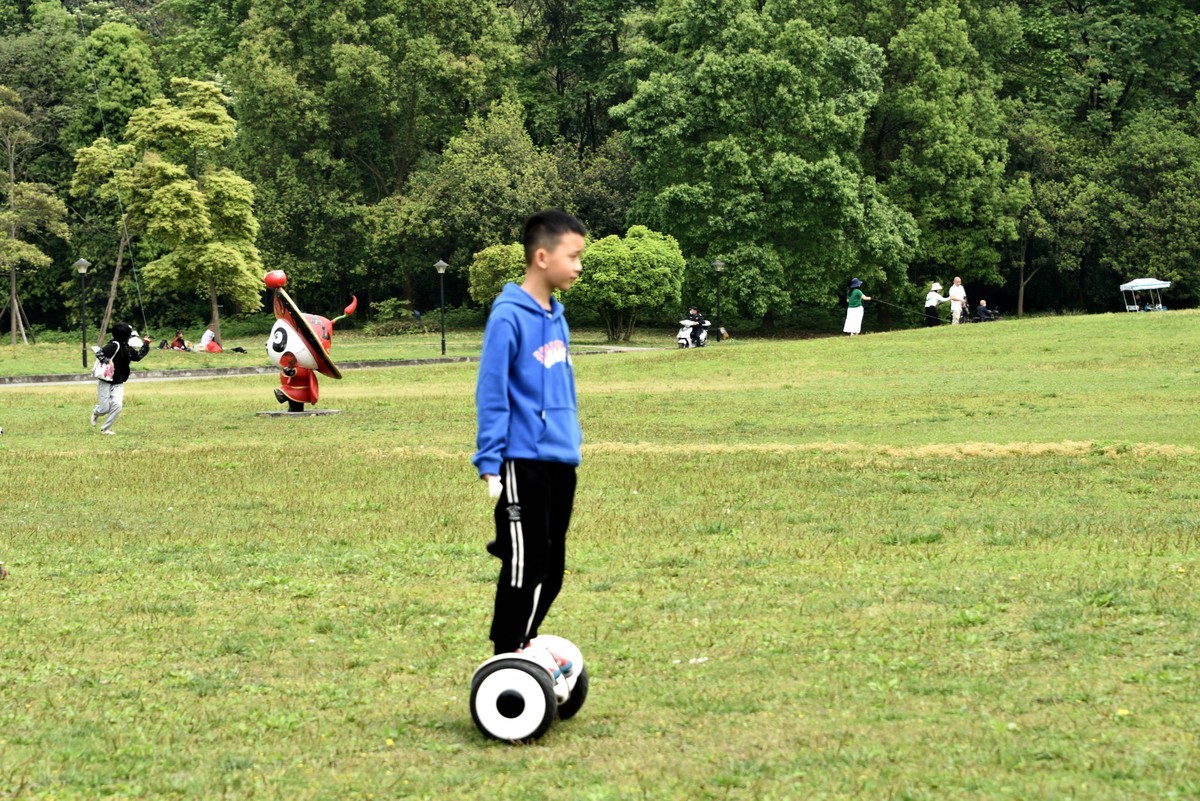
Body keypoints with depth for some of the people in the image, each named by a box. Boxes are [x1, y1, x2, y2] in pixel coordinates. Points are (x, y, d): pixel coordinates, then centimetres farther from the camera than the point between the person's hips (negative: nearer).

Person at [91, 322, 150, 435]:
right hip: (105, 382, -6)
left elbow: (138, 356, 20)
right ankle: (96, 411, 38)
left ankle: (105, 429, 3)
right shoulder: (115, 345, -20)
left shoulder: (128, 348, 5)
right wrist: (107, 361, -43)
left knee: (117, 405, -12)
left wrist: (145, 345, 11)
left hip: (118, 384, 6)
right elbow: (99, 353, -28)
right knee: (105, 408, -1)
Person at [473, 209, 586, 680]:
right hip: (525, 464, -8)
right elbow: (491, 395, -14)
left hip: (561, 463, 8)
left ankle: (523, 647, 26)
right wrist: (490, 464, -15)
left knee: (551, 571, 13)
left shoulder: (556, 316, 12)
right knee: (525, 569, -4)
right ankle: (505, 662, 6)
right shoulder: (510, 317, -13)